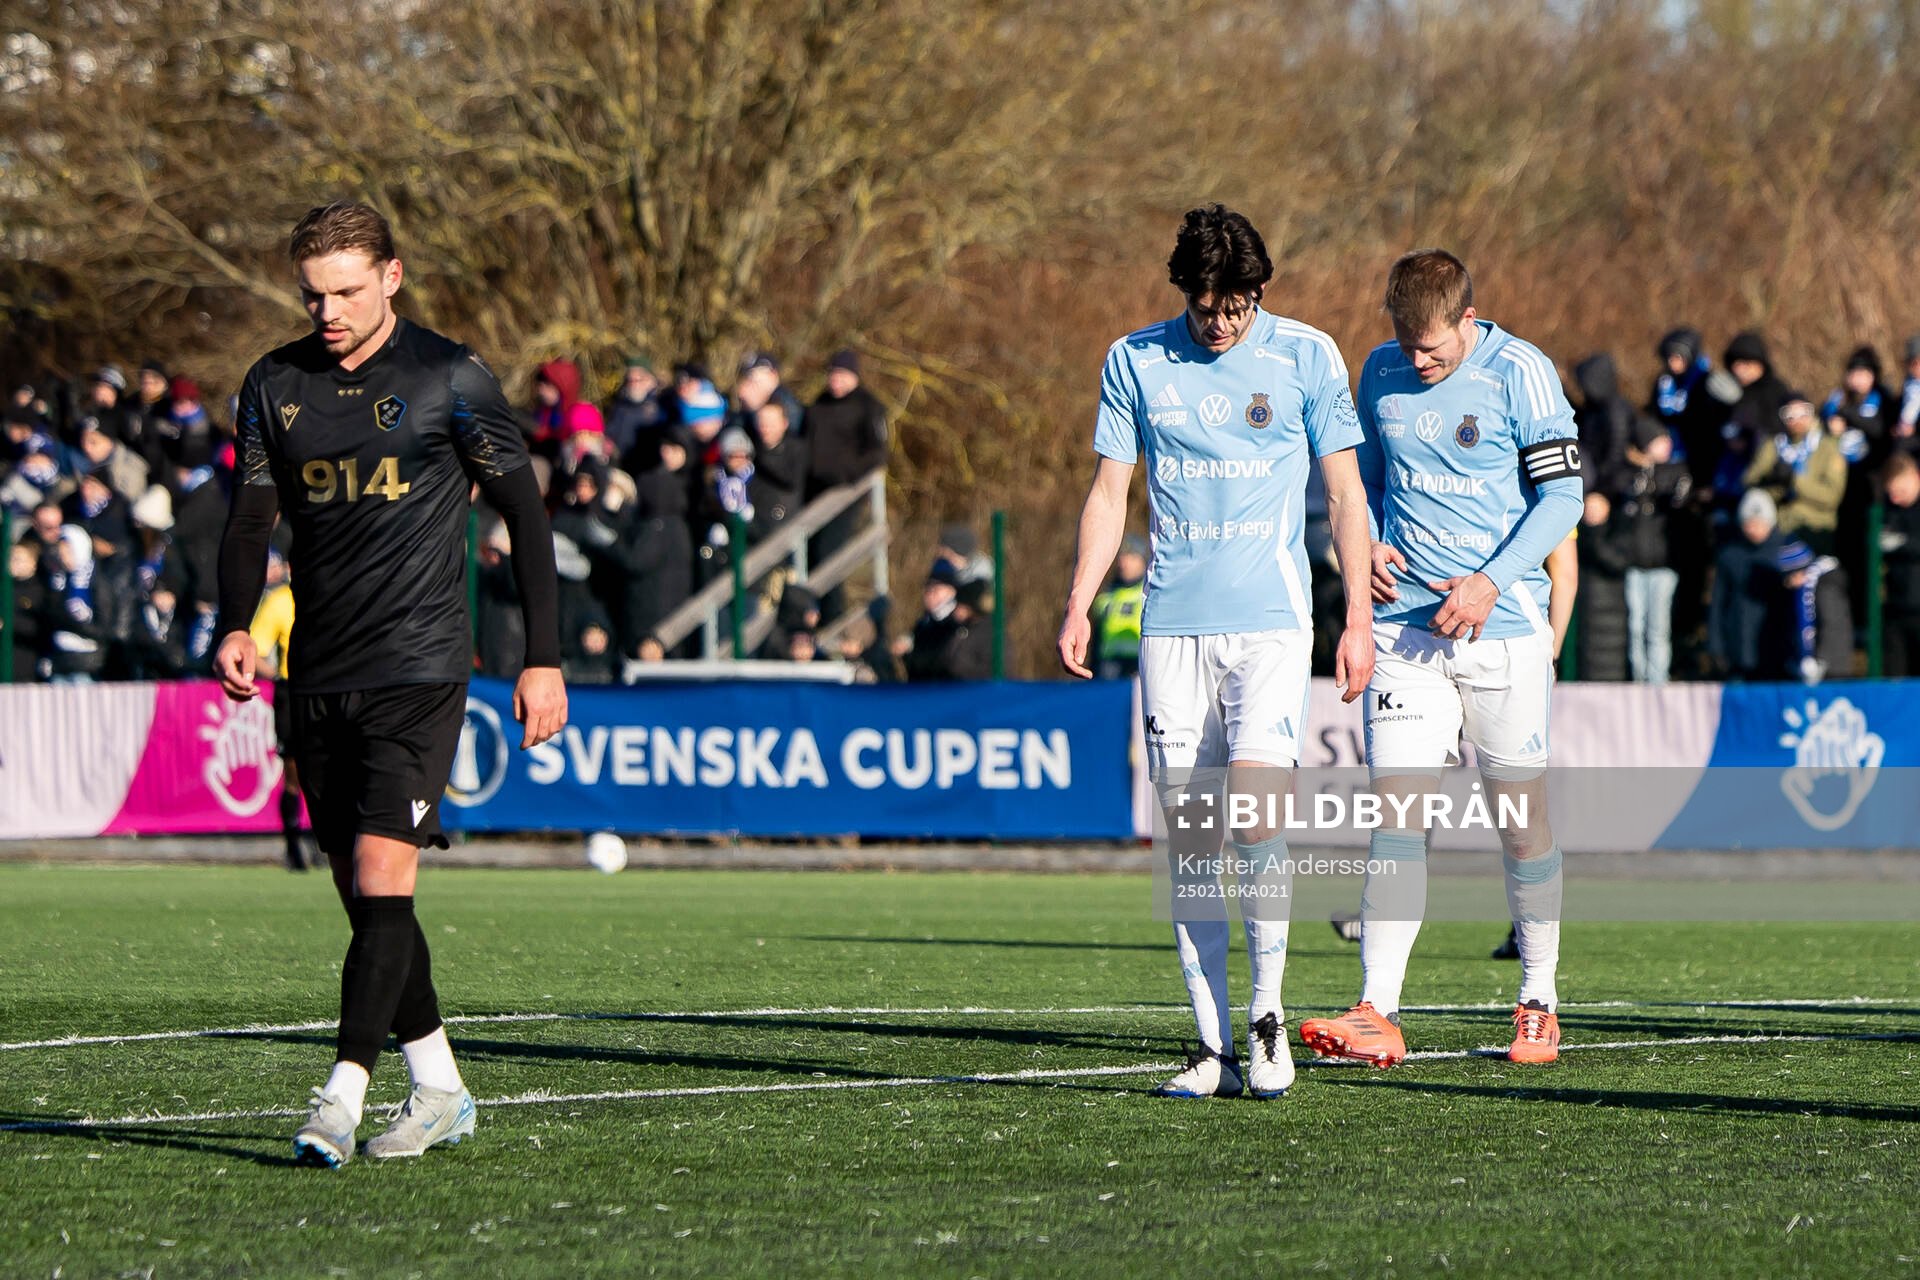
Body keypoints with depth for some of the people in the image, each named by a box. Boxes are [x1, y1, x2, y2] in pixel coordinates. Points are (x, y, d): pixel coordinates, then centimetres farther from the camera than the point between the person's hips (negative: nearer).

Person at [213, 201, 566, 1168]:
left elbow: (522, 511, 1)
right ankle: (437, 1089, 20)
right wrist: (236, 625, -8)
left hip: (420, 669, -5)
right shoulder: (275, 386, 8)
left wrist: (543, 658, -2)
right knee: (359, 889, 8)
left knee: (382, 870, -17)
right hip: (320, 677, 5)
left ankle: (342, 1097, -20)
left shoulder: (449, 379, -4)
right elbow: (251, 517, 11)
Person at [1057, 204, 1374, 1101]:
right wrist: (1079, 607, 2)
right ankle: (1213, 1046, 4)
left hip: (1269, 620, -2)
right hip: (1171, 623, 2)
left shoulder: (1305, 355, 2)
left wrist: (1358, 619, 2)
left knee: (1255, 808, -17)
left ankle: (1267, 1013, -3)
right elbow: (1109, 491, 12)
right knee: (1187, 831, 0)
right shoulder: (1135, 361, 7)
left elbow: (1344, 491, 6)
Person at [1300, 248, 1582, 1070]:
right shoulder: (1381, 373, 7)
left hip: (1502, 623, -3)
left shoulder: (1520, 373, -7)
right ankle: (1377, 1014, -13)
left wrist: (1491, 583, -16)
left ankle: (1538, 1003, 18)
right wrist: (1369, 547, 0)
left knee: (1521, 809, 4)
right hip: (1404, 619, 3)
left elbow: (1562, 495, -6)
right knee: (1396, 806, -7)